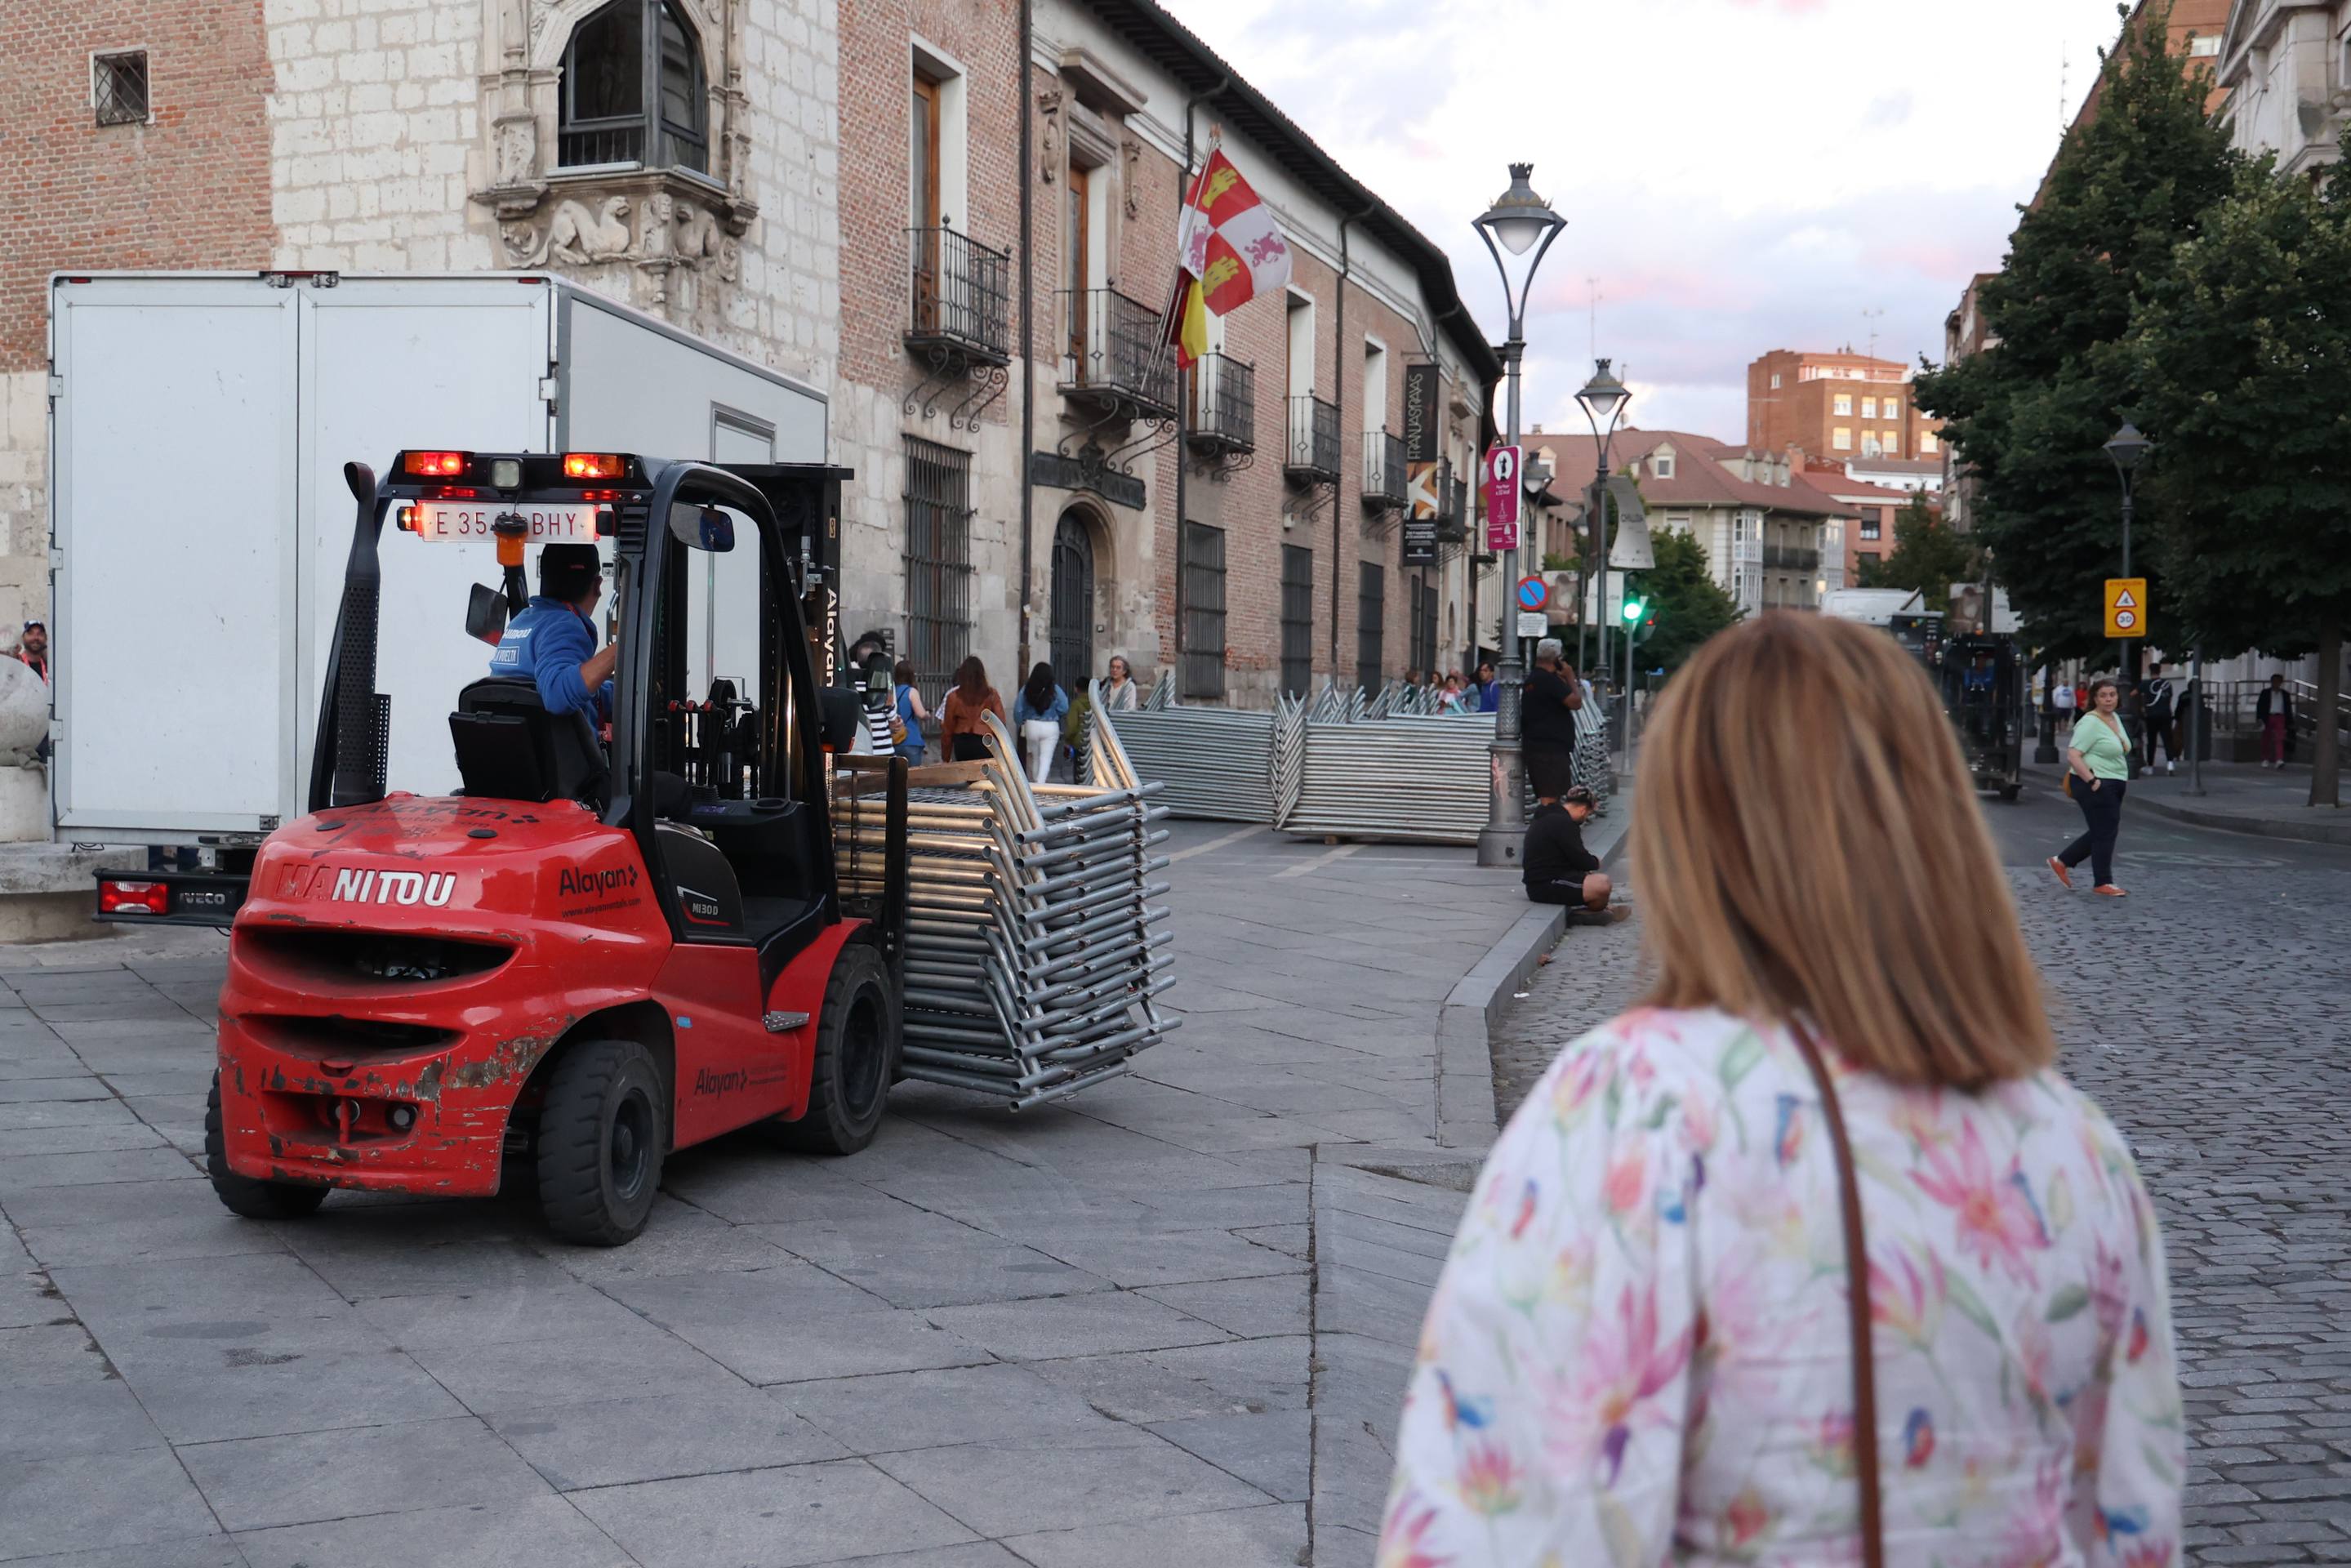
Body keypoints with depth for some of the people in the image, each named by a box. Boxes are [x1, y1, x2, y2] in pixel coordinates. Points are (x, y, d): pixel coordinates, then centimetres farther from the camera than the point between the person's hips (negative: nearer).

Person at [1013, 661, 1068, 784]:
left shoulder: (1025, 691, -5)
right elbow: (1064, 710, -6)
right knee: (1046, 759, -3)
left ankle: (1034, 783, 30)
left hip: (1031, 726, 2)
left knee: (1035, 758, 19)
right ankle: (1040, 784, -19)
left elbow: (1018, 711, -2)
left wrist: (1021, 723, 16)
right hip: (1051, 727, -2)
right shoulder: (1056, 691, -8)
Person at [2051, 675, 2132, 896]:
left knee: (2101, 832, 14)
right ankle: (2103, 883, 4)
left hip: (2114, 785, 9)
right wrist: (2092, 780, -25)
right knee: (2105, 832, -5)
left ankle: (2061, 861, 25)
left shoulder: (2115, 718, 13)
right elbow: (2073, 756, -21)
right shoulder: (2090, 723, -15)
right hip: (2096, 786, -9)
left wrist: (2124, 777, 21)